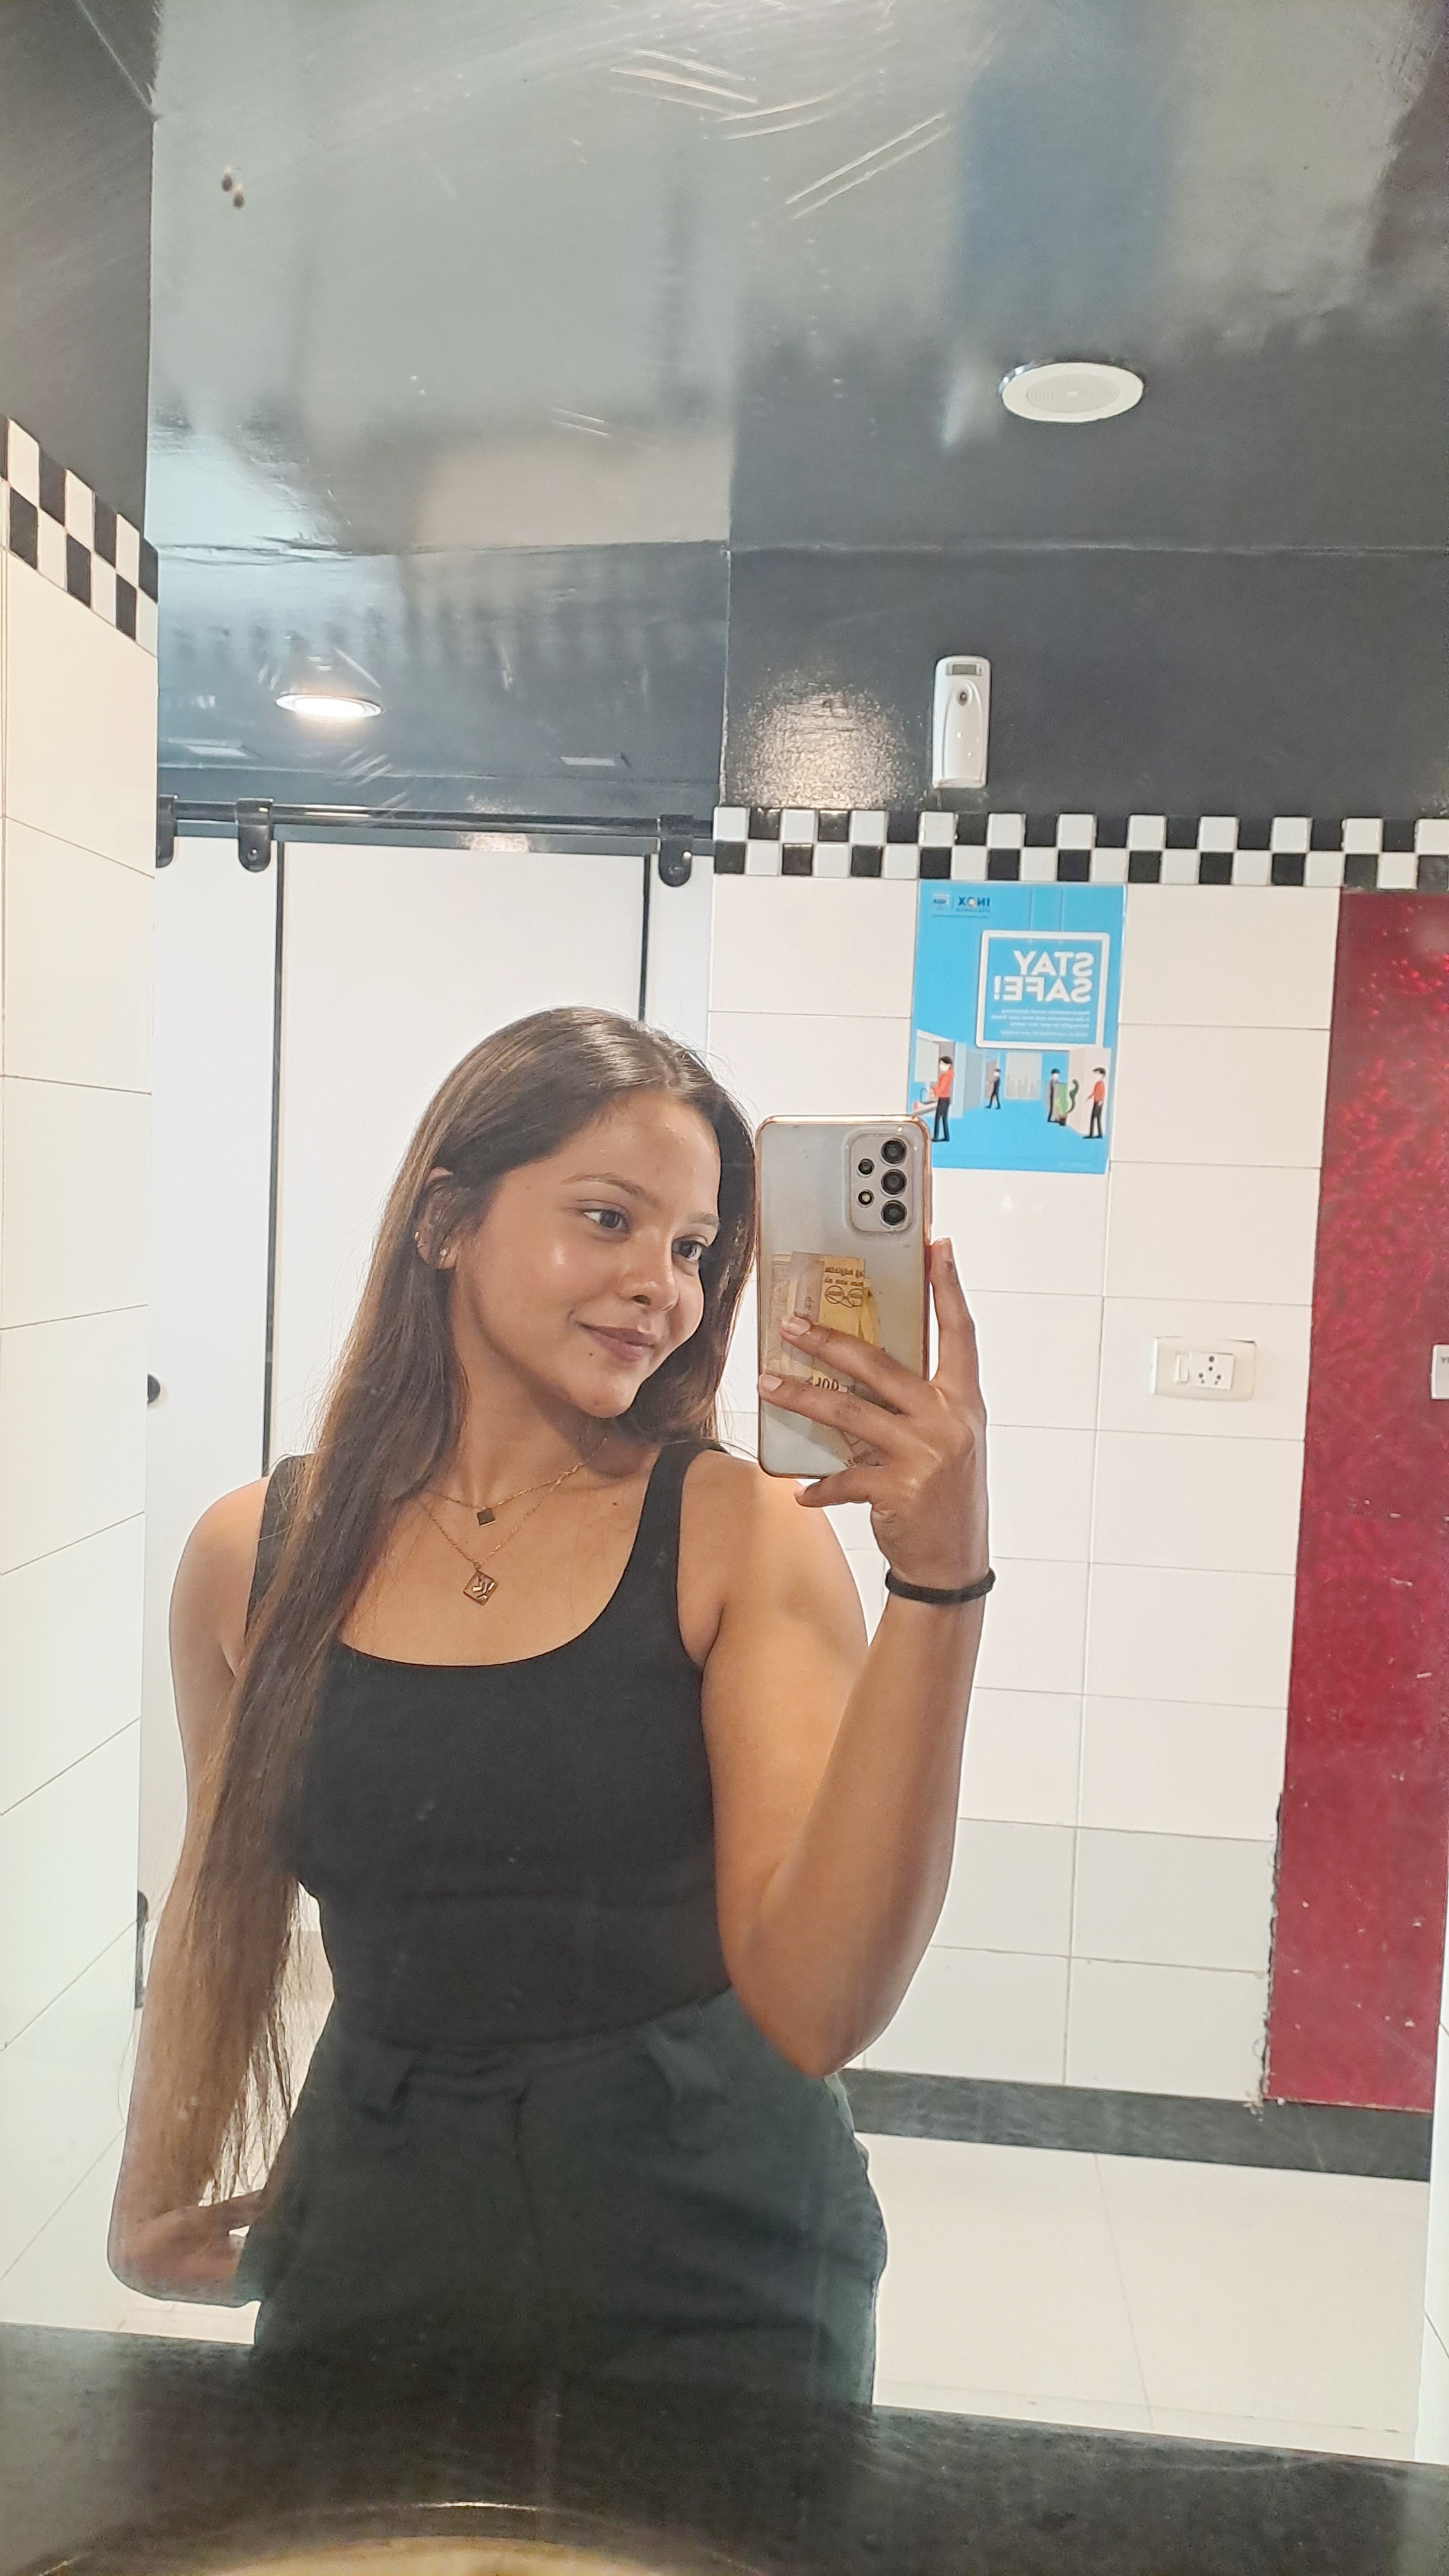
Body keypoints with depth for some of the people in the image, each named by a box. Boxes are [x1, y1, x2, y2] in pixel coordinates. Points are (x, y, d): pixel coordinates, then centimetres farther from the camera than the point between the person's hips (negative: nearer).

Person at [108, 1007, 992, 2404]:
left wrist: (940, 1581, -32)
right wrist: (154, 2198, 17)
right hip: (371, 2249, 2)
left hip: (713, 2266, -1)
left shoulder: (743, 1532, -15)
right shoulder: (253, 1555, -6)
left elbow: (814, 2008, -24)